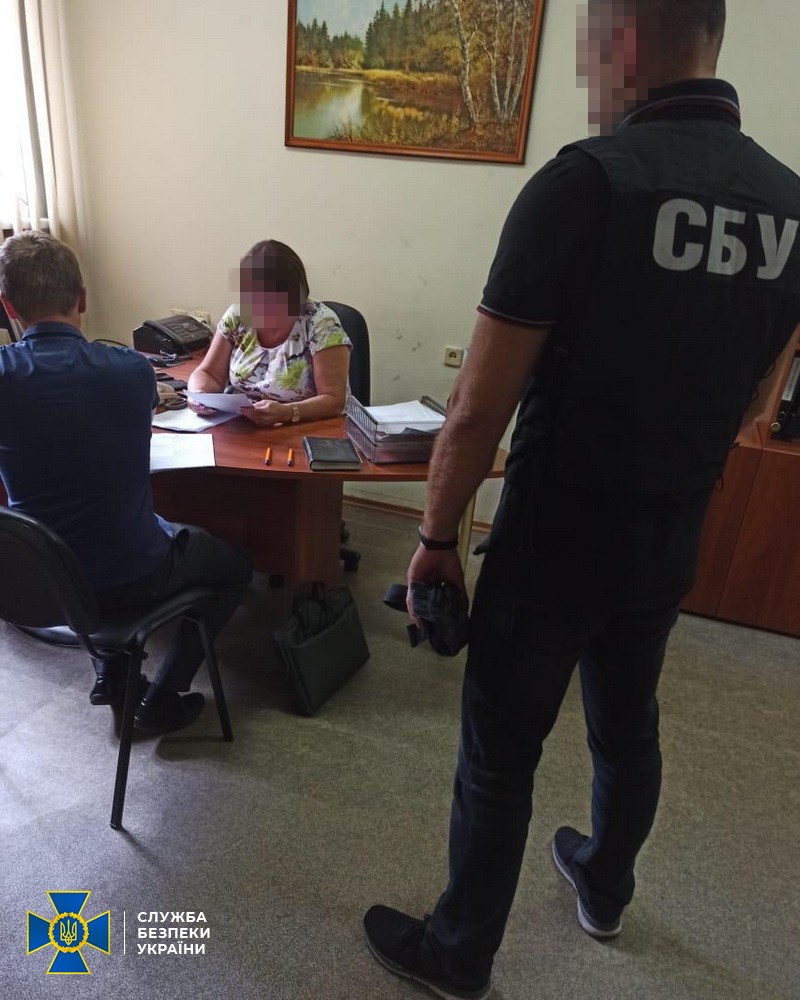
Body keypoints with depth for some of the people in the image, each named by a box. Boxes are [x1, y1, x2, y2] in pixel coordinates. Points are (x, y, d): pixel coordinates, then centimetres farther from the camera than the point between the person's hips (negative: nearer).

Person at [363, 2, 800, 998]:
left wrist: (436, 537, -6)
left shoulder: (586, 179, -18)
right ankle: (604, 889, 53)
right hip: (672, 543, 7)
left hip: (555, 540, -6)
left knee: (499, 757, 12)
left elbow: (479, 408, -20)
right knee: (628, 725, 26)